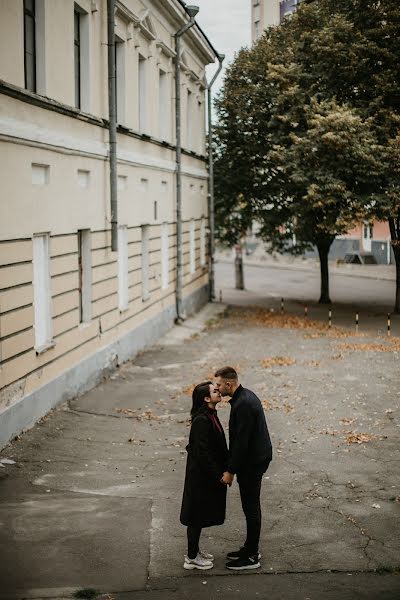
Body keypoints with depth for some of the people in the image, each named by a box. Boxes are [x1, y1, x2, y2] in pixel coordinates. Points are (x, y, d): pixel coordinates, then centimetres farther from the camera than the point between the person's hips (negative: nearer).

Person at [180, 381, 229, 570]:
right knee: (197, 516, 2)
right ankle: (192, 558, 14)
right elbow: (203, 453, -24)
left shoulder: (210, 415, 7)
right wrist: (218, 475, -19)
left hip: (206, 475, 10)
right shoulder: (202, 420, -24)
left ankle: (194, 551, 32)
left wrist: (223, 470, 15)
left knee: (200, 515, 19)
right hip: (201, 476, -10)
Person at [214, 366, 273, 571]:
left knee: (251, 508, 0)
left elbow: (241, 441, -25)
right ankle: (250, 548, 29)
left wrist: (230, 471, -18)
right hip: (255, 459, 10)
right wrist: (232, 466, 20)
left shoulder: (243, 405, -25)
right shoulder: (246, 396, 8)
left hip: (252, 462, -10)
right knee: (251, 506, 18)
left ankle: (251, 557, 9)